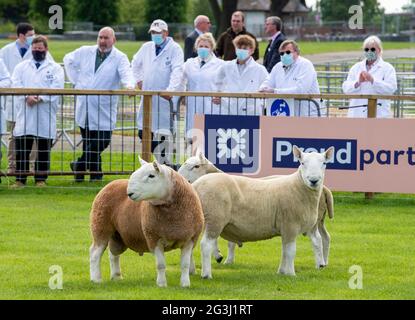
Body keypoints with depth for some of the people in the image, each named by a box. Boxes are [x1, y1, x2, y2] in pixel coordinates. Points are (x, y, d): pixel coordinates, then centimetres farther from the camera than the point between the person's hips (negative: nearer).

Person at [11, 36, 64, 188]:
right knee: (21, 148, -1)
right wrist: (27, 97, -17)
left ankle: (41, 179, 9)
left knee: (44, 150, 2)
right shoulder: (22, 67, 15)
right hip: (25, 114, 1)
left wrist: (40, 98, -17)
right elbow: (15, 84, 1)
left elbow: (57, 88, -5)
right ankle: (20, 179, 4)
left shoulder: (55, 68, 8)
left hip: (45, 115, -1)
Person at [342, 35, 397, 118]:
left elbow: (391, 88, -10)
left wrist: (372, 80, -21)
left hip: (379, 114, -4)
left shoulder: (387, 68, 4)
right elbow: (346, 88, 7)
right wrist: (358, 82, -13)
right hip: (357, 114, 4)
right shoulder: (356, 67, 17)